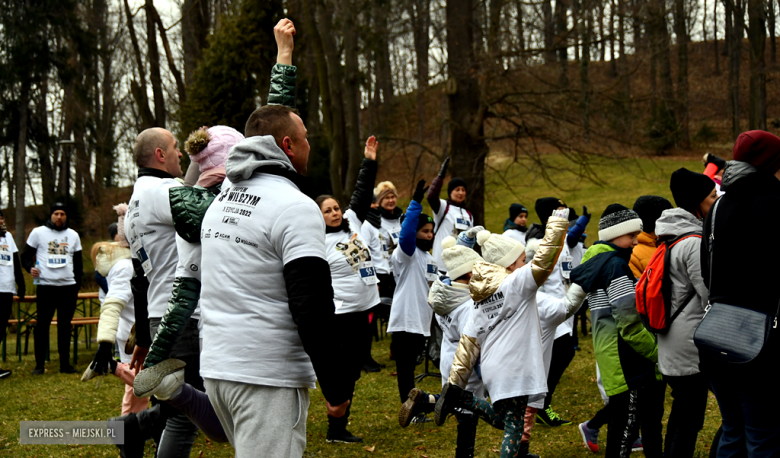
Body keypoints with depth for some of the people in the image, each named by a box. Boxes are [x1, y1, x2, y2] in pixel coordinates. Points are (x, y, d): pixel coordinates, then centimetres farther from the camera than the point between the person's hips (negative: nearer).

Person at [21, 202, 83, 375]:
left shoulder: (73, 235, 13)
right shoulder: (38, 232, 3)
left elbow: (78, 262, 17)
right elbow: (26, 255, 6)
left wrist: (77, 285, 10)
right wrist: (30, 268, -15)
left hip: (68, 287, 3)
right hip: (46, 286, -3)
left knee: (65, 325, 6)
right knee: (42, 325, -1)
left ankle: (65, 363, 11)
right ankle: (39, 364, 4)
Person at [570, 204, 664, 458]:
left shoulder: (598, 263, 18)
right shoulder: (615, 265, -14)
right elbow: (630, 323, -20)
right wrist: (657, 354, -12)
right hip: (628, 363, -11)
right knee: (625, 430, -9)